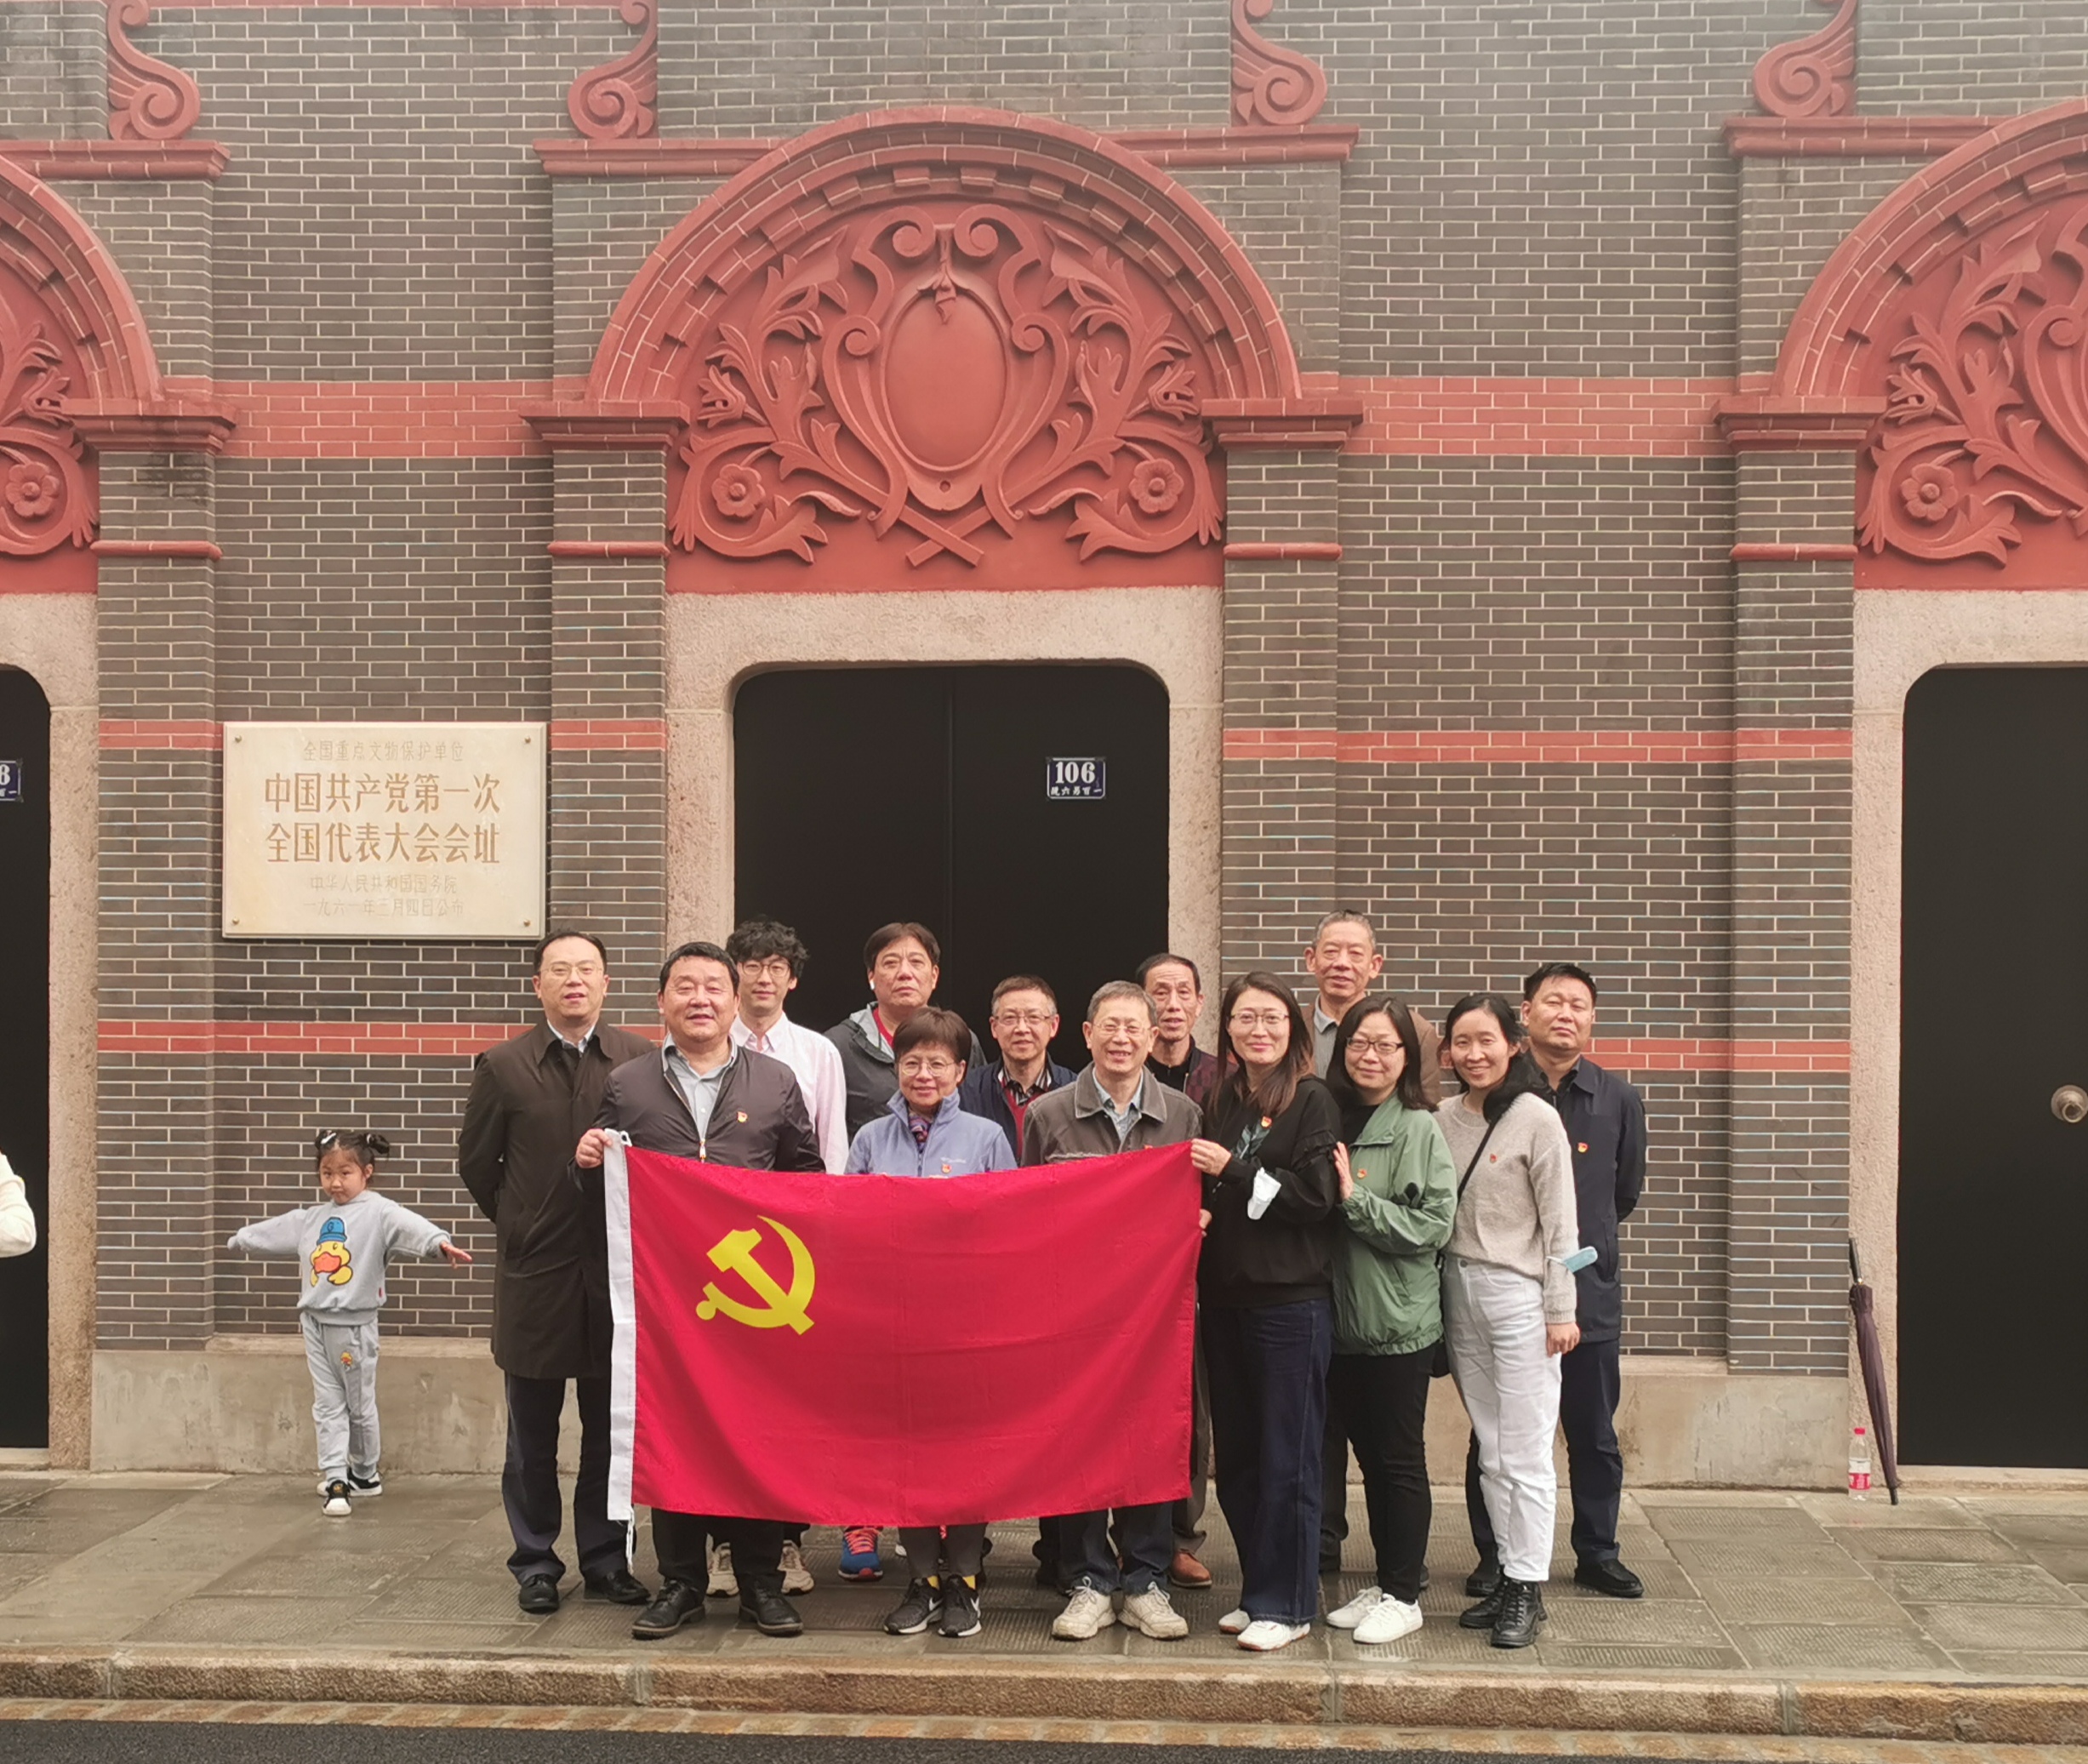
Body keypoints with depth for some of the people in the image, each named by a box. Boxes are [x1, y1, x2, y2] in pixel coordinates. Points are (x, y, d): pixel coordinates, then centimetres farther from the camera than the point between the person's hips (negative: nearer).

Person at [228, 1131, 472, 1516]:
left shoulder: (378, 1212, -11)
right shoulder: (310, 1219, 11)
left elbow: (408, 1225, -31)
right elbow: (272, 1231, 28)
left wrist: (439, 1242, -50)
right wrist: (239, 1239, 41)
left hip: (354, 1325, -5)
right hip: (316, 1323, 6)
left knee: (360, 1405, 8)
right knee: (327, 1405, 4)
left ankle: (365, 1473, 25)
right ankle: (335, 1481, 4)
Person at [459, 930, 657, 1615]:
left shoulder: (641, 1059, -2)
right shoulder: (503, 1066, -1)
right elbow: (476, 1163, 9)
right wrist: (519, 1224, 11)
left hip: (617, 1269, 0)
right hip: (534, 1275, 0)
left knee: (612, 1430, 9)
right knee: (532, 1437, 9)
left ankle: (607, 1560, 21)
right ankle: (535, 1565, 20)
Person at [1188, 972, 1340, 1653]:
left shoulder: (1312, 1101, -5)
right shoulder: (1221, 1102, 12)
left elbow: (1316, 1195, -13)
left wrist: (1233, 1171, -15)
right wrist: (1197, 1202, -4)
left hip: (1291, 1301, -6)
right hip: (1226, 1296, 6)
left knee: (1286, 1457, 0)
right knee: (1235, 1456, 11)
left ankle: (1286, 1603, 10)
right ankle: (1257, 1589, 23)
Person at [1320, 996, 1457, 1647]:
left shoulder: (1419, 1130, -10)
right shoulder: (1331, 1120, 5)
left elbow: (1434, 1225, -16)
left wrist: (1356, 1199, -19)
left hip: (1398, 1322, -5)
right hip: (1341, 1316, 5)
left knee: (1398, 1458, 5)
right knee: (1365, 1452, 14)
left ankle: (1403, 1595, 17)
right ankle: (1382, 1582, 27)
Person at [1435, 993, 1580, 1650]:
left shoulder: (1536, 1118, -9)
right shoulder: (1444, 1119, 6)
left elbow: (1558, 1221, -7)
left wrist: (1560, 1311, -8)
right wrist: (1442, 1293, 3)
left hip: (1518, 1293, -5)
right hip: (1458, 1288, 5)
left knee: (1525, 1452, -1)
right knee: (1490, 1450, 11)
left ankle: (1528, 1589, 7)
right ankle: (1508, 1575, 20)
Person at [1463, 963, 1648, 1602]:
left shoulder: (1618, 1100, 3)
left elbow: (1626, 1192, 15)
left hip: (1588, 1292, 2)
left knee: (1594, 1436, 11)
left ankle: (1597, 1554, 25)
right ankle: (1494, 1556, 18)